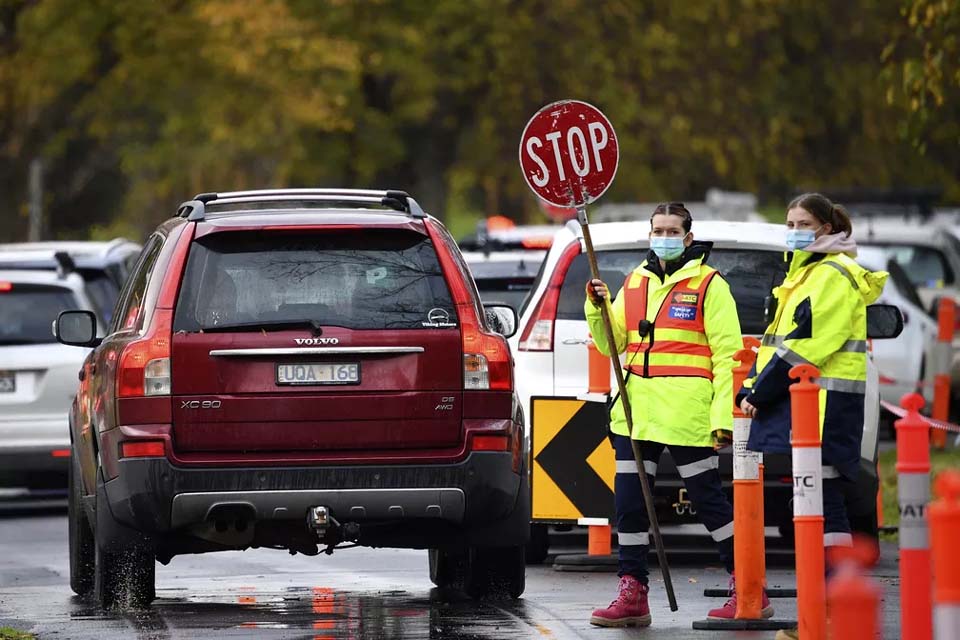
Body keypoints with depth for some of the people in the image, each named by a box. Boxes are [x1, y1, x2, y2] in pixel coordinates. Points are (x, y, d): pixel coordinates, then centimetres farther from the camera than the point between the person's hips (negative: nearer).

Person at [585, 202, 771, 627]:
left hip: (686, 412, -6)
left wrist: (724, 415, -13)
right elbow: (612, 344, 18)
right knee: (629, 502, 5)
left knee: (708, 500, -3)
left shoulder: (708, 285, -2)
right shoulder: (634, 283, 16)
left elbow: (727, 354, -6)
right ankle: (632, 594, 11)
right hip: (637, 410, 6)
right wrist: (598, 308, 0)